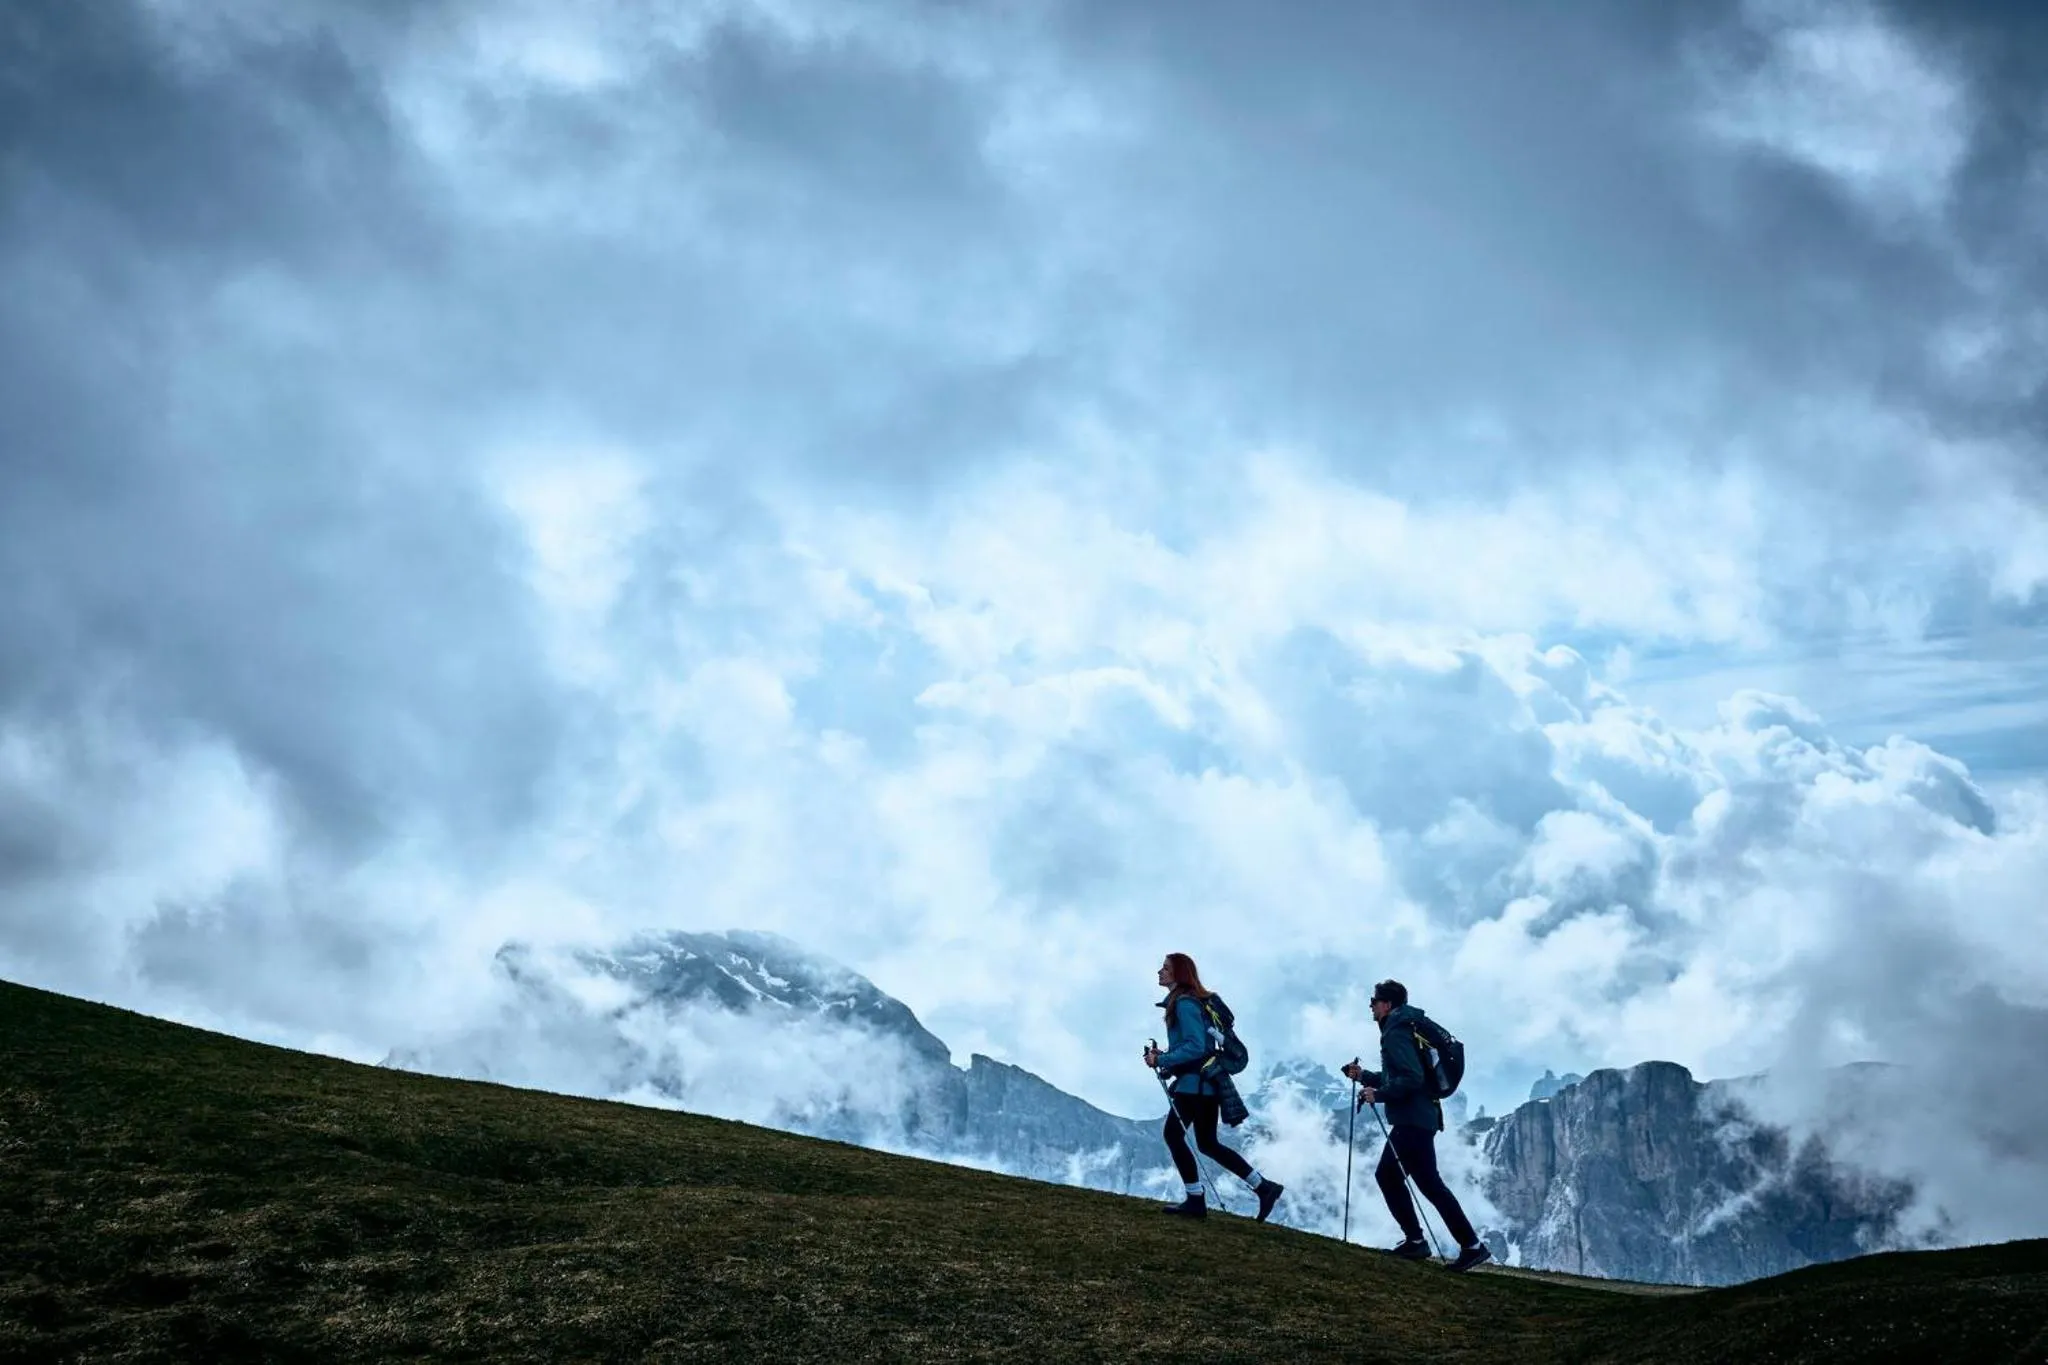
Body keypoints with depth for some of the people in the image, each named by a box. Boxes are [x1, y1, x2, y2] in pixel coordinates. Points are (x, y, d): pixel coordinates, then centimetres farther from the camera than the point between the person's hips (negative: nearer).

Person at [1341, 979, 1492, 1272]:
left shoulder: (1396, 1034, -14)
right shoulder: (1401, 1029, 18)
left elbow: (1411, 1078, -25)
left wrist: (1378, 1095, -18)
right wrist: (1363, 1076, 21)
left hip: (1413, 1120, -11)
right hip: (1413, 1118, 11)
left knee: (1429, 1184, -10)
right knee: (1387, 1175, 14)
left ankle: (1473, 1246, -10)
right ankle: (1415, 1241, 15)